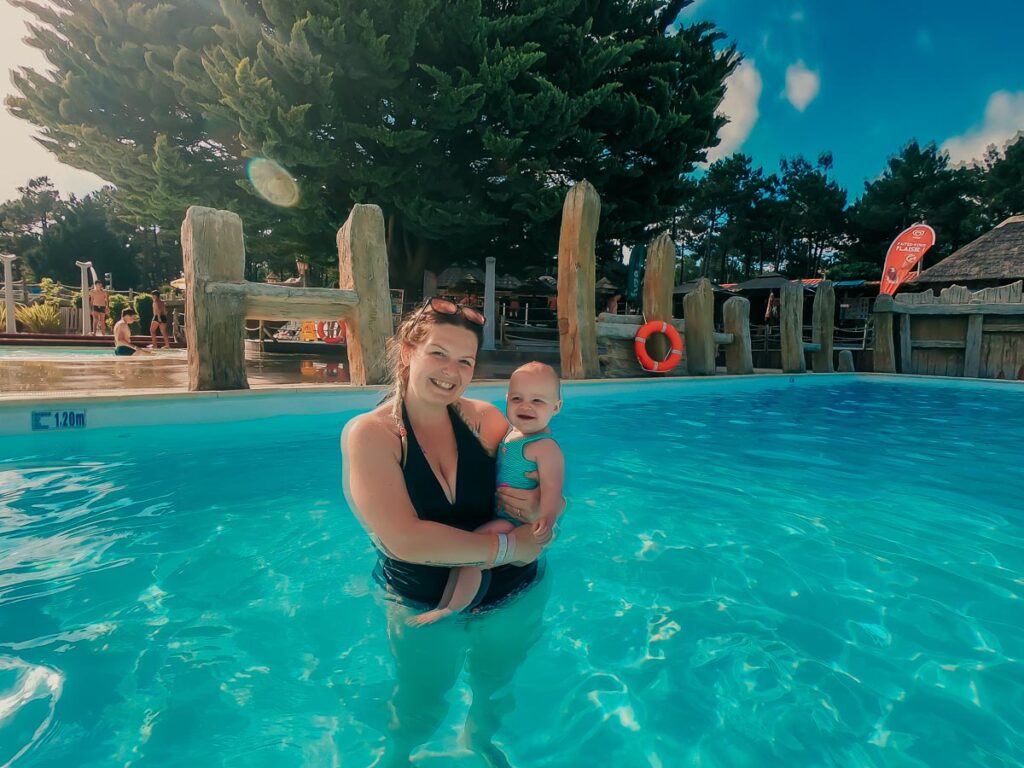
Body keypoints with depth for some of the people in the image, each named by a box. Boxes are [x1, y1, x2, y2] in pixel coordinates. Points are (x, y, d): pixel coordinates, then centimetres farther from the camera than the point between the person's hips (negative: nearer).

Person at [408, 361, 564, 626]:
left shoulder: (545, 446, -22)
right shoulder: (512, 432, 5)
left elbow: (551, 486, -31)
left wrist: (546, 520, -45)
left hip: (515, 522, -10)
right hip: (495, 512, 10)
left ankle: (450, 609, -6)